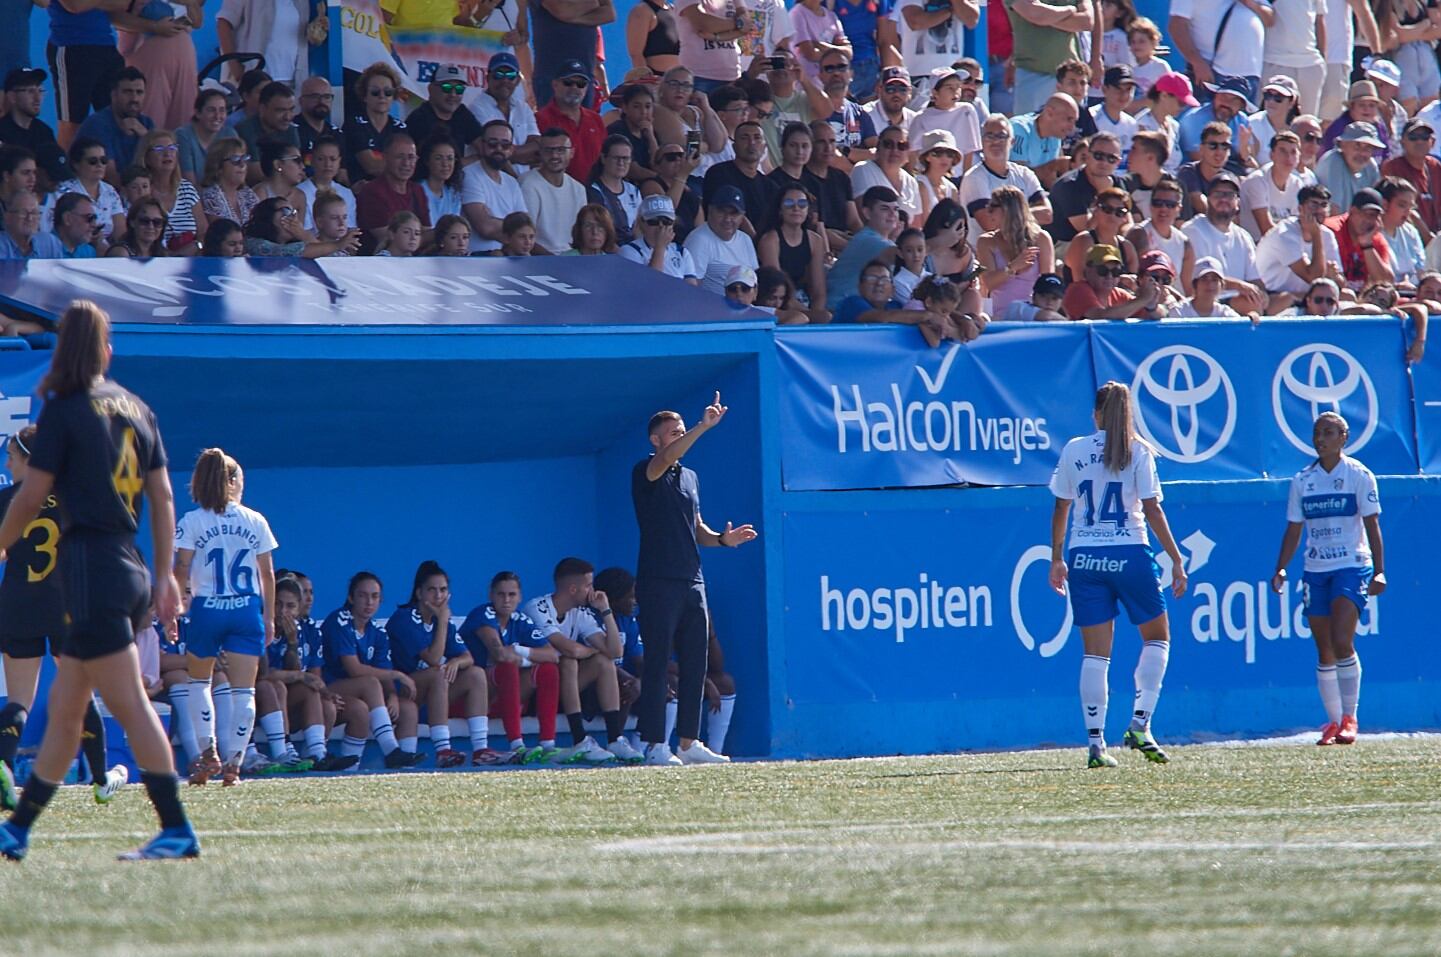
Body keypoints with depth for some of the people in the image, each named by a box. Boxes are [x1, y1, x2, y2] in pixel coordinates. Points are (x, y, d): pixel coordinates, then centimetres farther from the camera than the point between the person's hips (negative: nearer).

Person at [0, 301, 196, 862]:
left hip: (89, 567, -7)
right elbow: (163, 496, 12)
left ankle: (177, 831, -13)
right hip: (131, 571, 7)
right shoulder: (135, 408, 11)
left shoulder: (63, 411, -8)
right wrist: (165, 576, 16)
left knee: (130, 706, -9)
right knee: (64, 712, 13)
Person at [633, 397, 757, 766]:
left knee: (694, 665, 6)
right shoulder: (645, 473, -4)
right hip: (658, 583, -7)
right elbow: (664, 459, -26)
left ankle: (689, 743, 12)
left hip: (692, 583, 7)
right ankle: (655, 745, -7)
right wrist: (703, 427, -37)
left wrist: (722, 538, 3)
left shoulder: (690, 477, 19)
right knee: (657, 664, -7)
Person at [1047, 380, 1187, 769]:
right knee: (1157, 638, 16)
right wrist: (1176, 560, -4)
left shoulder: (1074, 450, 4)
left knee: (1095, 653, 4)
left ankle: (1096, 743, -1)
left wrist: (1057, 559, 19)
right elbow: (1152, 509, -8)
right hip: (1130, 555, -2)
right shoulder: (1138, 452, -3)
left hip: (1085, 559, 2)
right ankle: (1140, 725, 2)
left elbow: (1060, 509, 9)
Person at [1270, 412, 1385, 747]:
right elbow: (1293, 531, 11)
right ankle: (1334, 721, 12)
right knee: (1325, 652, 4)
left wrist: (1379, 570, -12)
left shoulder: (1359, 476, -3)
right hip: (1316, 571, 4)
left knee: (1342, 643, -18)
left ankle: (1349, 718, -8)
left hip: (1352, 567, -4)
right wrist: (1281, 569, 0)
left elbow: (1372, 525, -4)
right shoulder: (1302, 481, 8)